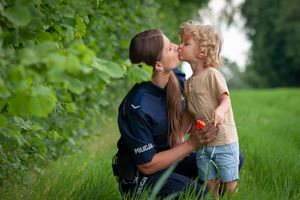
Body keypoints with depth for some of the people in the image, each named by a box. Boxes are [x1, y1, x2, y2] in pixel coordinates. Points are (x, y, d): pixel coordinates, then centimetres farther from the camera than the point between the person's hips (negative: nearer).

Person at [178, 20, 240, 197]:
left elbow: (226, 99, -19)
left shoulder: (212, 74, -12)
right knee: (209, 186, 12)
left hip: (224, 141, -7)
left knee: (230, 186, 1)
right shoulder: (189, 83, 10)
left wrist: (220, 110, -41)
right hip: (202, 144, 7)